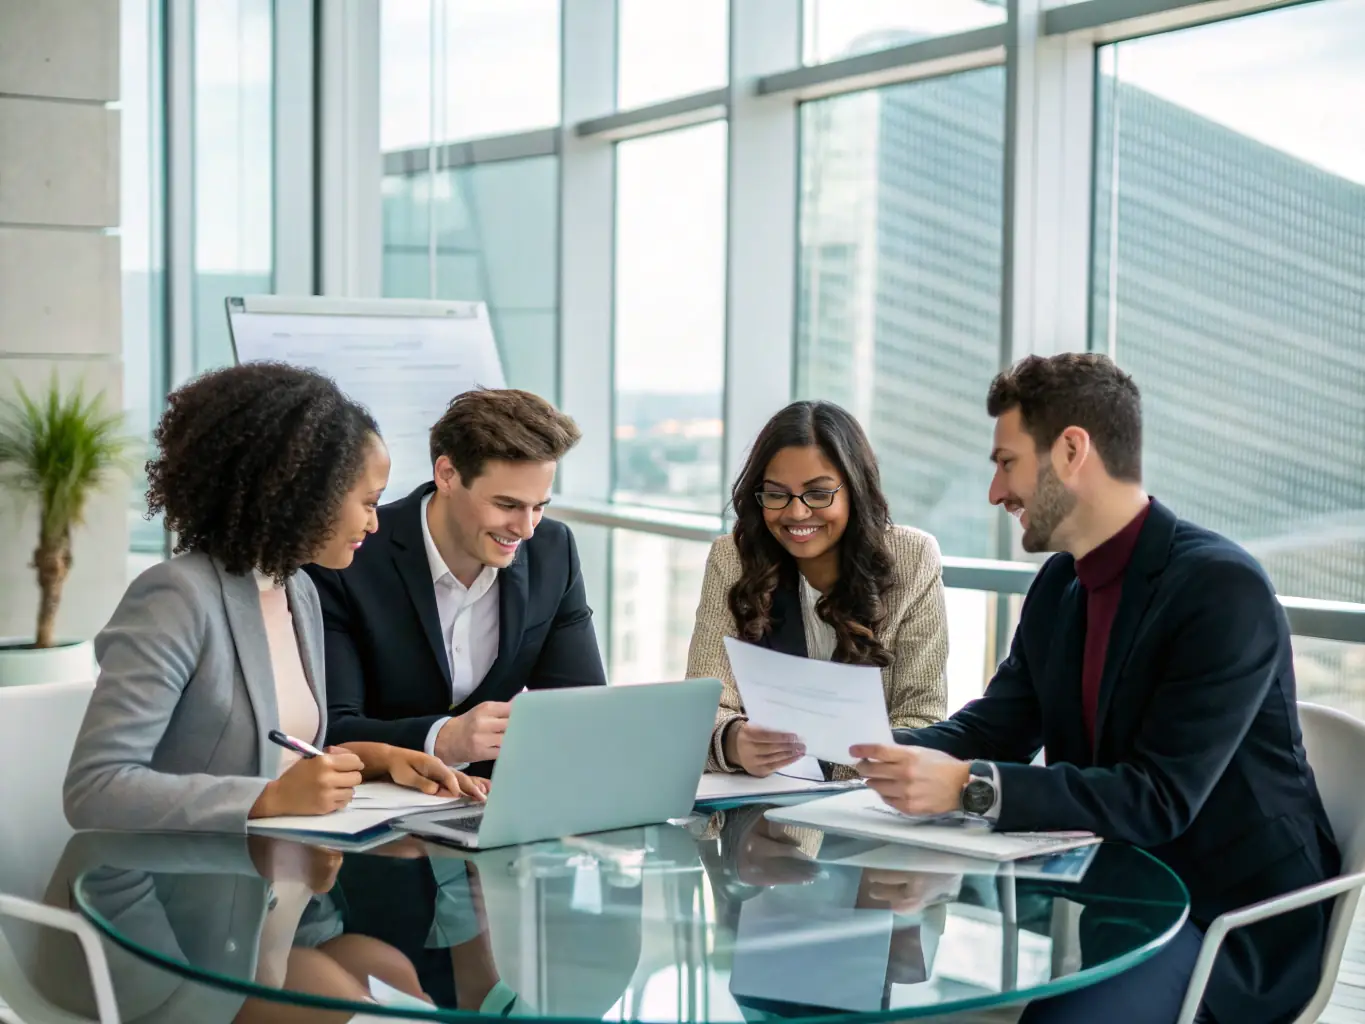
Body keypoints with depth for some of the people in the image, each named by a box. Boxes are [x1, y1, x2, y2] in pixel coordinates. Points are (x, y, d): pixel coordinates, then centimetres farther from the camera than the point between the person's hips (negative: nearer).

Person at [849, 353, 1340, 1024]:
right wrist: (887, 751, -11)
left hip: (1234, 915, -7)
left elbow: (1159, 800, -26)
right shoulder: (1059, 584, 6)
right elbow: (994, 726, 10)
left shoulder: (1224, 589, -20)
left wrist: (968, 787, -32)